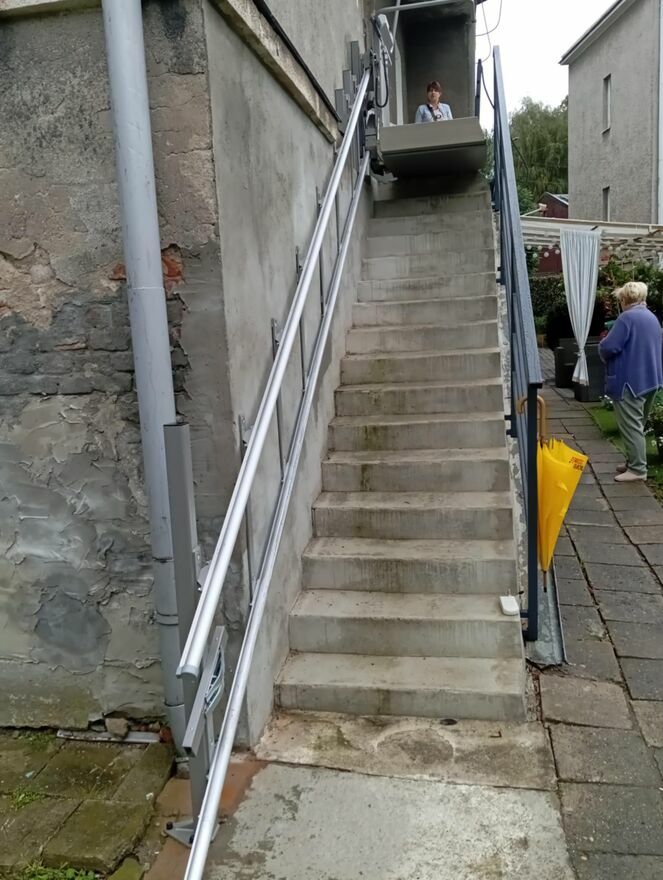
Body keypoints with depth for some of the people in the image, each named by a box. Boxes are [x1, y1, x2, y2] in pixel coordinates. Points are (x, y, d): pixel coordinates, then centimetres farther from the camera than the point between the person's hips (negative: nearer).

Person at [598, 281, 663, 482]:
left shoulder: (627, 317, -15)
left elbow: (608, 347, -20)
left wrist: (604, 353, 3)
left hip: (630, 381, -9)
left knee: (630, 426, -4)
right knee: (637, 424, 17)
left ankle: (637, 469, -2)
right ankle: (634, 461, 25)